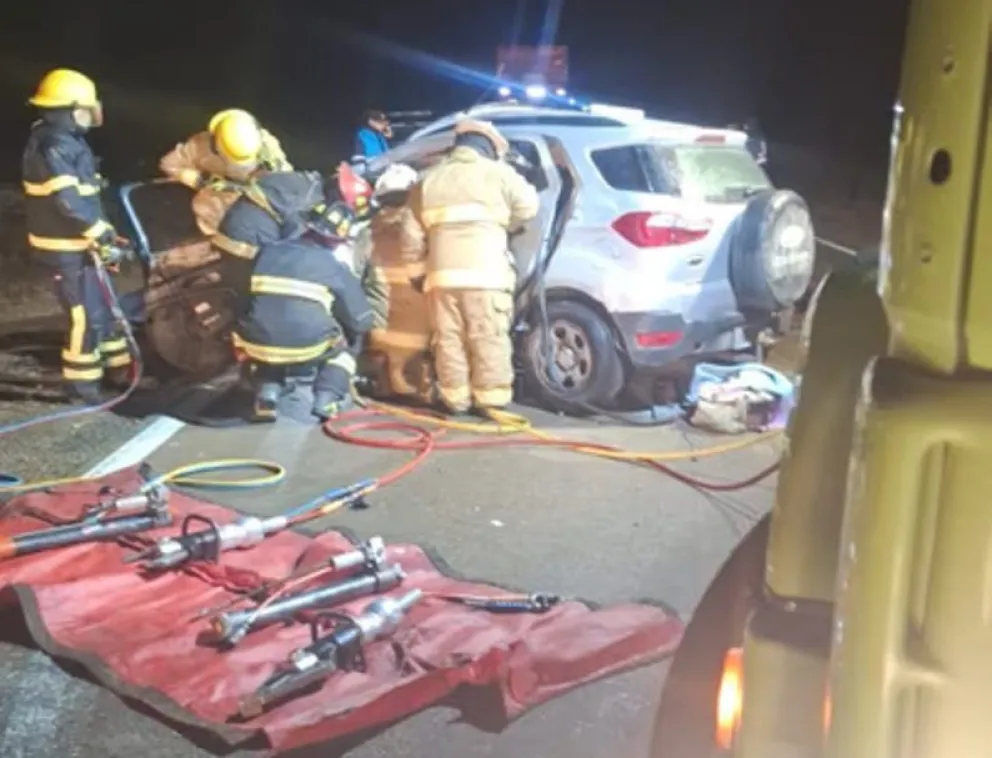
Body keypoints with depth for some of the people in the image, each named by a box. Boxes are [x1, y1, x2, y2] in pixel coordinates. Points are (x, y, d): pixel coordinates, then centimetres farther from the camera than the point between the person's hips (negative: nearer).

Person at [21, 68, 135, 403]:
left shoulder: (67, 140, 11)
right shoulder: (52, 147, -21)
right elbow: (69, 202, -29)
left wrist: (106, 234, 15)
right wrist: (103, 236, -24)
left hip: (79, 243, 10)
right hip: (66, 248, -10)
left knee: (103, 306, 18)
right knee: (86, 315, -3)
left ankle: (117, 367, 31)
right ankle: (81, 381, 11)